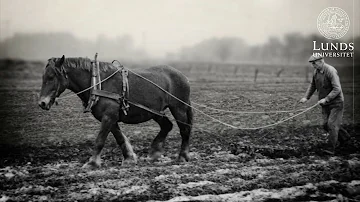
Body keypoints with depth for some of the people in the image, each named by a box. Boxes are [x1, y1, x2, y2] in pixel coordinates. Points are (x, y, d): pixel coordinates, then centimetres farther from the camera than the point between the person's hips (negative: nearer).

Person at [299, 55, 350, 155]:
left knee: (332, 124, -11)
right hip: (325, 103, 8)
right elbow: (313, 85, 19)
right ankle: (344, 137, 30)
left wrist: (326, 99, -29)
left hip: (336, 102, -8)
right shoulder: (316, 72, 3)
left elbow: (337, 89, -26)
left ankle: (330, 148, -9)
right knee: (326, 124, 9)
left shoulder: (331, 71, -21)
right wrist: (306, 97, 8)